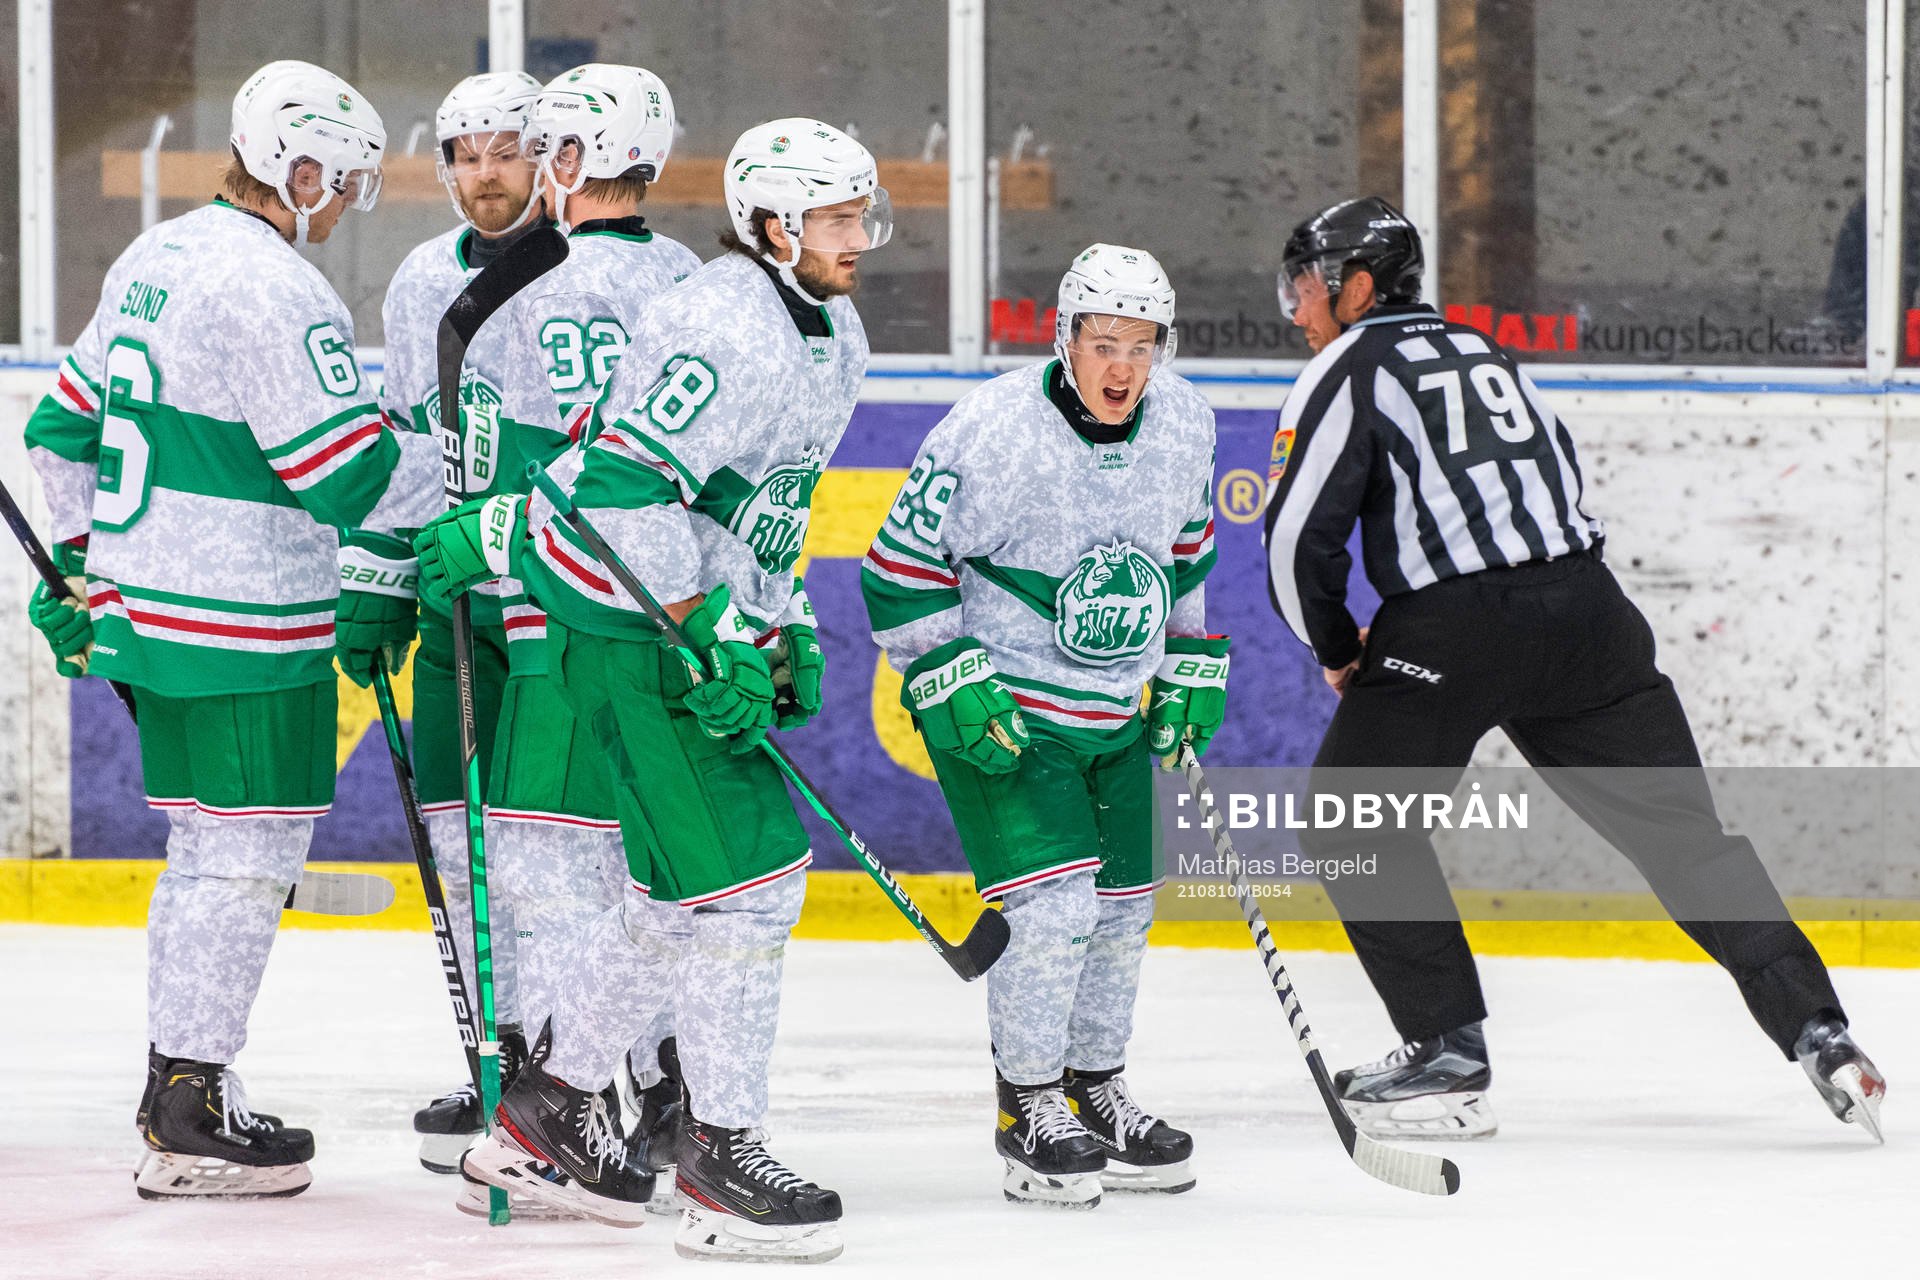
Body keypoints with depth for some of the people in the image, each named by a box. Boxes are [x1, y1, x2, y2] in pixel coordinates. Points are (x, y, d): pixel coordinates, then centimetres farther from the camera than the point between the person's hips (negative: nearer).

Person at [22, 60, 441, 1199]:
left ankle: (178, 1084, 24)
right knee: (249, 855, -3)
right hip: (243, 632, -9)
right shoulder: (276, 291, -18)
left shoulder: (153, 260, 11)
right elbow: (353, 480, -20)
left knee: (208, 844, 18)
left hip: (145, 610, 9)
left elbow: (66, 426, 20)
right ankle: (191, 1122, 0)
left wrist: (82, 563, 28)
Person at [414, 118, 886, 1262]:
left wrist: (788, 630, 16)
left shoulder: (834, 337, 13)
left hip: (705, 621, 10)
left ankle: (551, 1107, 27)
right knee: (748, 874, -11)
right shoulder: (725, 326, -20)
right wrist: (709, 639, -25)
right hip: (635, 627, -10)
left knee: (691, 886, 15)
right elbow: (626, 487, -25)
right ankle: (722, 1160, -3)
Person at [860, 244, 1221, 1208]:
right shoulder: (992, 432, -23)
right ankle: (1030, 1111, 1)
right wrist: (954, 685, -21)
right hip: (1000, 709, -6)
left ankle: (1097, 1090, 30)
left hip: (1114, 712, 7)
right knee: (1051, 903, -14)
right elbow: (900, 570, -16)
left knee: (1122, 907, 13)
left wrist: (1191, 667, 13)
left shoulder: (1182, 422, -4)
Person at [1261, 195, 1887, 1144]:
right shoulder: (1480, 350, 25)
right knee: (1679, 828, 9)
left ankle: (1446, 1055, 3)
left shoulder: (1348, 370, 4)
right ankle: (1819, 1034, 2)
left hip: (1454, 628, -6)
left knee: (1356, 819, 10)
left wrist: (1337, 650, 14)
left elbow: (1296, 536, -3)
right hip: (1585, 612, 6)